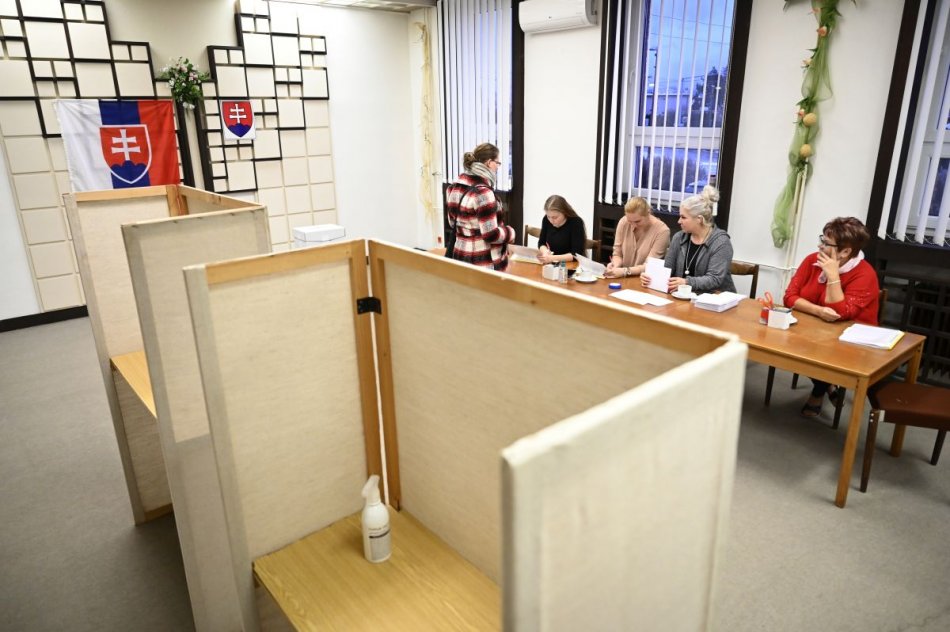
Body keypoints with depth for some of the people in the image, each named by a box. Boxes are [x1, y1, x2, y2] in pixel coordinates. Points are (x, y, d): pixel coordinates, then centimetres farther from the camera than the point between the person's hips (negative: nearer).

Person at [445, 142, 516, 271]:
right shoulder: (483, 192, -20)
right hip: (484, 263, -9)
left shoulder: (455, 187, 7)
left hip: (460, 256, 9)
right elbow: (491, 235, -21)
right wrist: (510, 232, -4)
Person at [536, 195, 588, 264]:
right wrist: (545, 252, -14)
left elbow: (577, 254, -19)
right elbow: (541, 243, 7)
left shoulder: (576, 223, -16)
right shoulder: (546, 220, -3)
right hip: (553, 264, 3)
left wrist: (553, 258, -27)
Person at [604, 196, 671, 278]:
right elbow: (617, 254, 5)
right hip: (624, 278, 3)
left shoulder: (662, 231, -14)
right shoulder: (623, 222, -3)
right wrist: (615, 265, -17)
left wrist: (625, 271, -29)